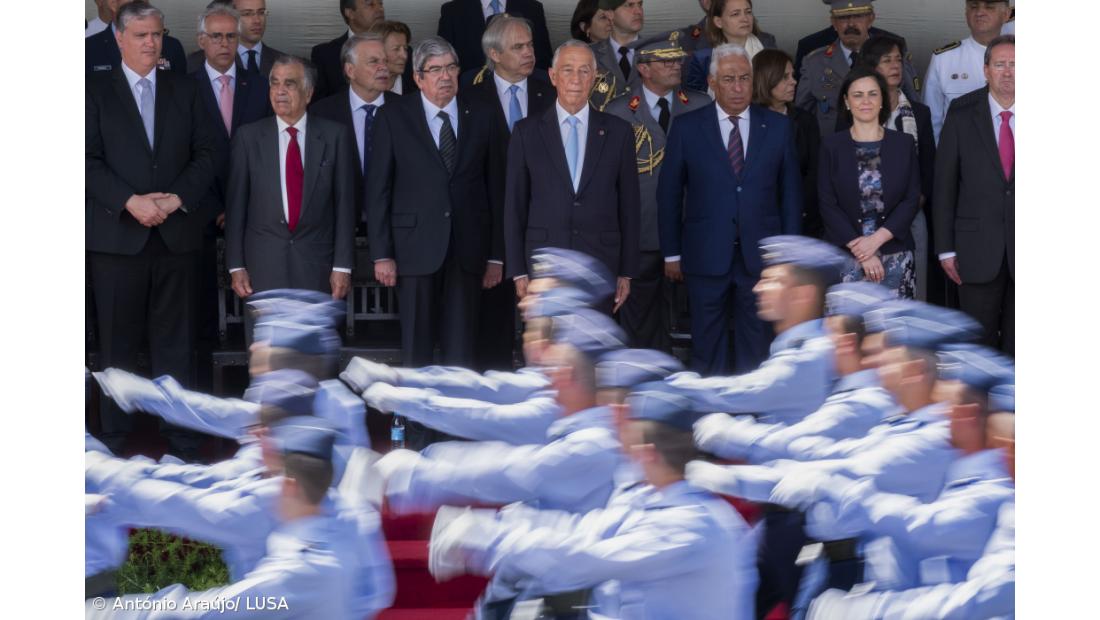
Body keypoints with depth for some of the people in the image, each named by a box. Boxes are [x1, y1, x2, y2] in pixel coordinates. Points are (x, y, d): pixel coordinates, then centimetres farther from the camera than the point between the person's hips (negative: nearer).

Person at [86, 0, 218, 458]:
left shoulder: (184, 92, 13)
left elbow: (206, 155, 9)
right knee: (118, 342, 1)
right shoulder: (96, 91, 4)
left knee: (175, 341, 2)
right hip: (117, 233, -2)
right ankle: (115, 437, 6)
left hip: (177, 232, 2)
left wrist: (176, 198, -8)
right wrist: (132, 202, -15)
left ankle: (180, 434, 4)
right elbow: (89, 160, -3)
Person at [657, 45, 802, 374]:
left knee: (756, 346, 6)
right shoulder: (687, 127, 1)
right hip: (706, 257, -1)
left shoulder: (778, 127, 4)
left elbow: (791, 192, 7)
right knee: (708, 349, 4)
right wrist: (672, 253, 3)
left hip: (760, 257, 1)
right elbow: (669, 193, 4)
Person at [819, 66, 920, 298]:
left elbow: (912, 200, 4)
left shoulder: (904, 144, 9)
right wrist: (860, 251, -9)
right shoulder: (831, 146, 5)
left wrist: (877, 239, -10)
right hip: (845, 258, -1)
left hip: (895, 257, 1)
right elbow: (828, 205, 0)